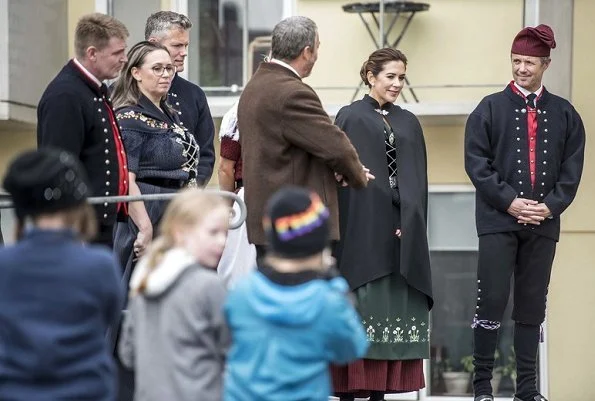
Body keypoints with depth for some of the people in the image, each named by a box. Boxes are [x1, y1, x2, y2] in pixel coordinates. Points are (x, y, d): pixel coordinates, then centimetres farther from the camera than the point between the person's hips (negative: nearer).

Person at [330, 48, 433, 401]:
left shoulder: (409, 123, 14)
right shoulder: (350, 118, 0)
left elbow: (418, 178, 11)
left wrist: (410, 224, -1)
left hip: (401, 233, 5)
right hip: (361, 228, -5)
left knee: (395, 311, 3)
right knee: (360, 306, -5)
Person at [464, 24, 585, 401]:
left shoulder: (564, 114, 9)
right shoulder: (490, 108, 3)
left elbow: (572, 169, 6)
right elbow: (476, 163, -3)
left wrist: (550, 206, -8)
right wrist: (510, 201, -12)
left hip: (544, 223, 2)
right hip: (498, 220, -2)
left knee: (533, 306, 6)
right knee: (492, 301, -6)